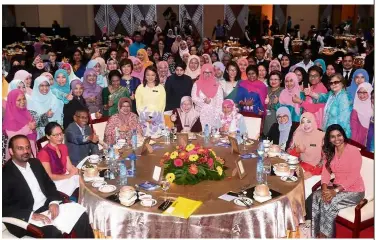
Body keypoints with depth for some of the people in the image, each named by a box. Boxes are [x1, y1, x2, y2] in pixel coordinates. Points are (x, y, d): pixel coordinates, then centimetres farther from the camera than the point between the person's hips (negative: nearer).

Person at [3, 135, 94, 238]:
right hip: (26, 218, -6)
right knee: (54, 232, -31)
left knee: (82, 217, -9)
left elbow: (49, 184, 14)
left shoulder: (35, 163, 9)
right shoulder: (5, 174, -12)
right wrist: (31, 215, -25)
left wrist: (53, 201, -6)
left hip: (47, 206, 7)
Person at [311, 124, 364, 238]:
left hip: (353, 190, -5)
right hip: (337, 187, 6)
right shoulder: (329, 152, 4)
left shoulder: (354, 151, -15)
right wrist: (324, 188, -20)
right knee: (315, 197, -21)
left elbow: (353, 176, -20)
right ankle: (315, 234, -16)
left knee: (327, 204, -28)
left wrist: (335, 191, -26)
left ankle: (325, 235, -11)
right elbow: (326, 171, -1)